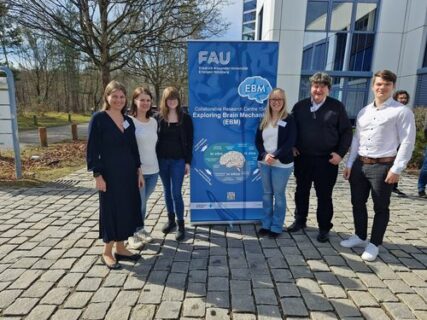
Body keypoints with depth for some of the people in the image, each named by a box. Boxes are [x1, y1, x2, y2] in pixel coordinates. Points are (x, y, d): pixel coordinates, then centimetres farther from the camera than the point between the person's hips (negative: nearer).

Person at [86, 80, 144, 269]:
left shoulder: (128, 120, 8)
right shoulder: (99, 118, -8)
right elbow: (92, 149, -10)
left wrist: (138, 171, 10)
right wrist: (97, 175, -14)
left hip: (128, 173, 6)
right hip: (109, 173, -6)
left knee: (127, 209, 11)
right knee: (111, 210, 3)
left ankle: (120, 248, 27)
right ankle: (107, 253, 20)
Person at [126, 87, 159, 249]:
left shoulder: (153, 121, 9)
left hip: (153, 169, 5)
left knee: (143, 202, 17)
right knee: (138, 204, 3)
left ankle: (141, 230, 34)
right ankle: (132, 235, 23)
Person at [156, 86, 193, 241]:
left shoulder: (185, 118, -1)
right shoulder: (159, 117, 3)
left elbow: (189, 141, -1)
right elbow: (155, 138, 5)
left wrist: (188, 161, -5)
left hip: (178, 160, -3)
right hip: (162, 160, 3)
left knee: (176, 193, -4)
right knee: (167, 191, 13)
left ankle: (180, 224, 9)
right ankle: (170, 219, 29)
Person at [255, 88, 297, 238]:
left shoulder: (289, 120, -4)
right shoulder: (264, 120, 9)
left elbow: (290, 142, -11)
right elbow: (257, 140, 5)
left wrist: (275, 157, -18)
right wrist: (264, 155, -11)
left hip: (281, 164, -4)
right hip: (264, 163, 4)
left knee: (279, 195, 4)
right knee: (267, 194, 11)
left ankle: (276, 227, 17)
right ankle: (266, 224, 23)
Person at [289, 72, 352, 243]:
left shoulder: (337, 107, -1)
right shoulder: (300, 106, 6)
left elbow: (347, 132, 0)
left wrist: (340, 153, -8)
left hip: (326, 160, -3)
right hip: (302, 158, 3)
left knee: (324, 195, 5)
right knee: (301, 191, 14)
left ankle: (324, 228, 20)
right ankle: (300, 220, 32)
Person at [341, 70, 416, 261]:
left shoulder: (402, 112, -6)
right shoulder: (364, 112, 11)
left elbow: (407, 142, -9)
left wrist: (396, 169, -15)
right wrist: (349, 163, 9)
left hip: (383, 166, -5)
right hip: (360, 164, 6)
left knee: (380, 207, 6)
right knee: (358, 203, 14)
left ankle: (374, 244, 21)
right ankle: (360, 236, 32)